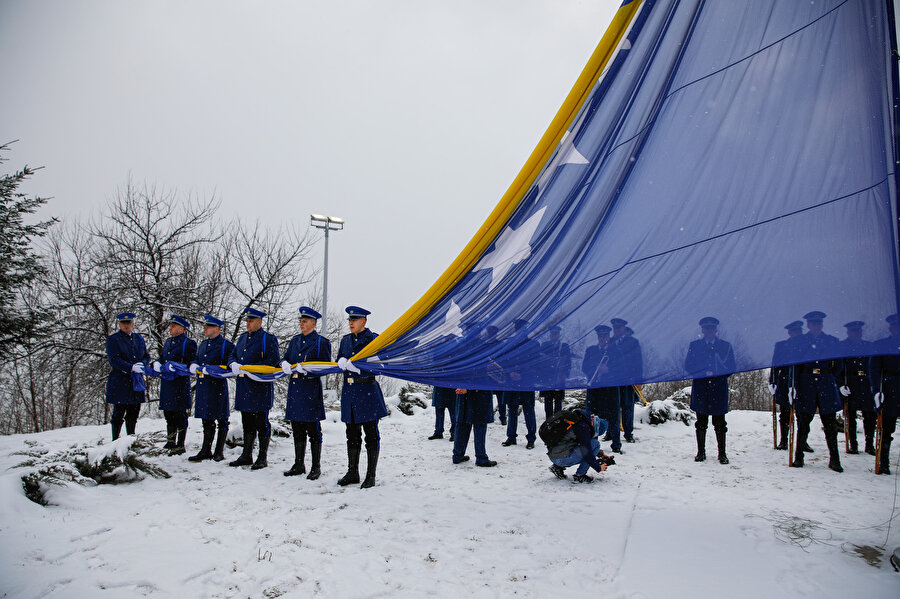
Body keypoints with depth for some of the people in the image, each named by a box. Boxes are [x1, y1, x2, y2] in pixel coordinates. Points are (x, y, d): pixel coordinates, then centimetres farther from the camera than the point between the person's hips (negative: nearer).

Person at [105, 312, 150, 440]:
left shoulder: (138, 338, 15)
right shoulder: (113, 340, -2)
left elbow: (147, 356, 15)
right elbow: (114, 360, -13)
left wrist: (142, 364, -7)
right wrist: (132, 368, -22)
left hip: (136, 381, 5)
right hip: (119, 383, -5)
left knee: (133, 413, 10)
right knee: (118, 414, -3)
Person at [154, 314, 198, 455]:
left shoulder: (188, 343, -8)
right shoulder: (168, 342, 17)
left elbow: (191, 364, -13)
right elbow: (161, 358, 20)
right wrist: (157, 364, -1)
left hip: (180, 384, -8)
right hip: (167, 383, 8)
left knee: (180, 415, -1)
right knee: (168, 413, 17)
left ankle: (180, 445, 7)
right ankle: (171, 442, 31)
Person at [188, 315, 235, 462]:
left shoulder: (226, 345, -6)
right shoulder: (203, 344, 18)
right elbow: (196, 360, 21)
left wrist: (211, 370, -18)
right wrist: (194, 366, 0)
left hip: (218, 386, -7)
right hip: (203, 386, 7)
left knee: (221, 421, 3)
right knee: (207, 420, 12)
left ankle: (219, 452, 11)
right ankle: (206, 451, 19)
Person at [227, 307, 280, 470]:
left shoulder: (268, 338, -6)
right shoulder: (243, 338, 18)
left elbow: (273, 361, -14)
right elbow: (232, 355, 20)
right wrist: (234, 364, -5)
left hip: (260, 387, -7)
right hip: (244, 387, 7)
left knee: (262, 424, -1)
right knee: (247, 423, 14)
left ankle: (263, 457, 7)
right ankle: (246, 455, 23)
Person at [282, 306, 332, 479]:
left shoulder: (322, 342, -2)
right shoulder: (295, 340, 18)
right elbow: (285, 358, 20)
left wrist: (307, 370, -20)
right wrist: (285, 364, -5)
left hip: (311, 391, -6)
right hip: (295, 389, 6)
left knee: (313, 431, -2)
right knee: (297, 430, 12)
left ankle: (316, 467, 6)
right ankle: (299, 465, 21)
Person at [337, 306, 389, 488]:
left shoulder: (372, 339, -3)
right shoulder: (345, 340, 15)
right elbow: (339, 360, 16)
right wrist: (342, 362, -7)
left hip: (367, 390, -6)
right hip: (349, 390, 6)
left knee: (371, 435, -1)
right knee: (352, 434, 12)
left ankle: (371, 476, 6)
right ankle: (352, 473, 21)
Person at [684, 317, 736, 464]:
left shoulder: (726, 346, 8)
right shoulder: (694, 346, 9)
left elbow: (732, 368, 4)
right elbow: (688, 366, 1)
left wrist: (716, 372, -11)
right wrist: (705, 372, -12)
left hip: (719, 389, 0)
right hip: (700, 390, 1)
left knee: (719, 423, 1)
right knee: (701, 423, 6)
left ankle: (722, 453, 9)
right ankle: (701, 452, 14)